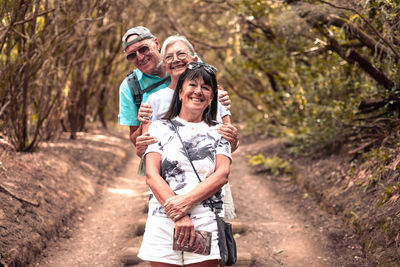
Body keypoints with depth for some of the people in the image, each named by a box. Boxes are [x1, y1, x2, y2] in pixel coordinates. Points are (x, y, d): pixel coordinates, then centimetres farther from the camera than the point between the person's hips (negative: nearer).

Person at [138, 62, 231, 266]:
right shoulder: (159, 128, 10)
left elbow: (222, 174, -1)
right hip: (163, 224, 0)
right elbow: (152, 176, -2)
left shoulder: (218, 133, 13)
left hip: (207, 224, 1)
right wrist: (178, 217, -14)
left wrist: (186, 201, -16)